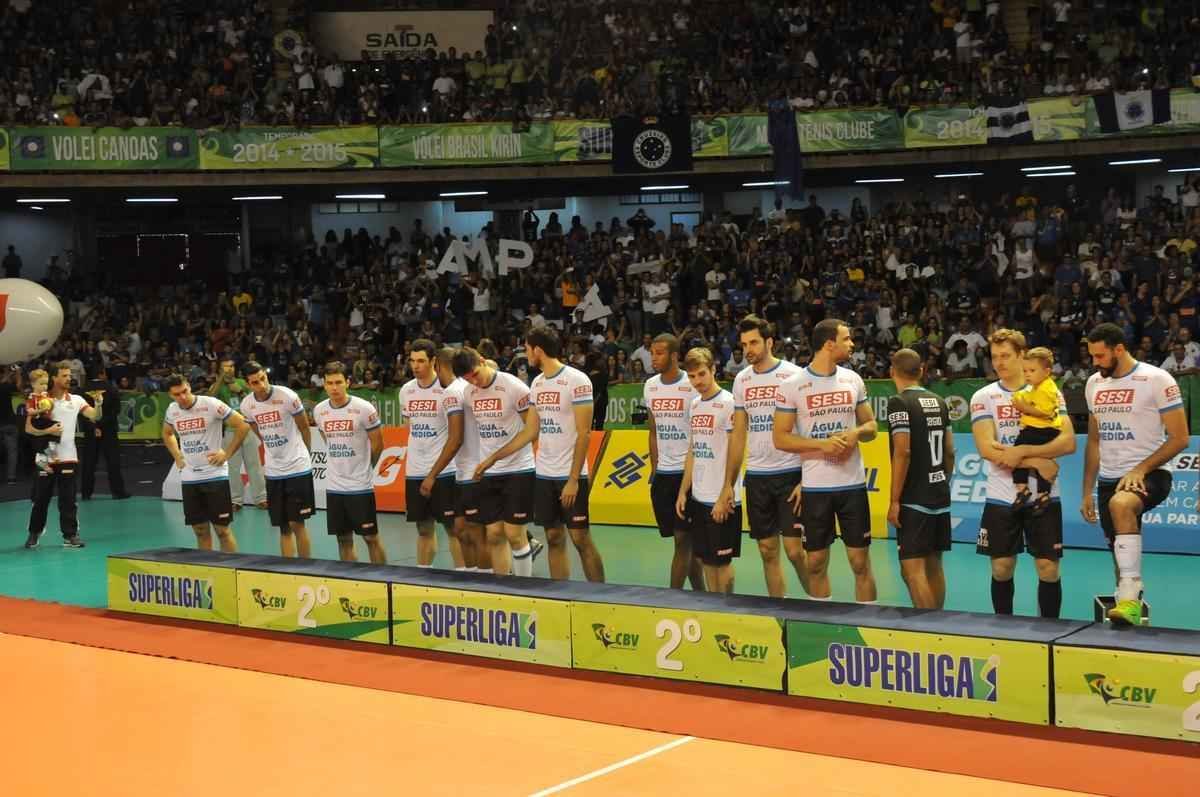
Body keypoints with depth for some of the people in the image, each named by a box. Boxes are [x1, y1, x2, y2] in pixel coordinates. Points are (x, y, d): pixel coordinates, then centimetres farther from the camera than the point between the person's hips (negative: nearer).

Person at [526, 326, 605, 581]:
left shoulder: (577, 380, -12)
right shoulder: (537, 383, 11)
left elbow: (584, 433, -14)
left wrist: (573, 479, -18)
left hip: (570, 476, -7)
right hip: (543, 474, 7)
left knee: (581, 538, -3)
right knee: (554, 538, 8)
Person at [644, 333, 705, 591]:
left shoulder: (692, 386, -10)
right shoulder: (650, 386, 8)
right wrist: (654, 468, 11)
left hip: (688, 471, -6)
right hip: (662, 473, 6)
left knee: (682, 539, -5)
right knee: (687, 539, 12)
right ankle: (699, 592, 21)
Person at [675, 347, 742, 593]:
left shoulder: (727, 403, -11)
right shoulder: (694, 405, 11)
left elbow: (735, 453, -13)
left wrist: (725, 497, -14)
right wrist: (683, 492, 12)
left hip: (721, 501, -7)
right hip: (698, 498, 7)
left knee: (720, 561, 1)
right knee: (706, 560, 11)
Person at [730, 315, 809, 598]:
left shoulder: (793, 375, -8)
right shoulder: (741, 380, 9)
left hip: (790, 473, -5)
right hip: (756, 476, 5)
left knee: (794, 550, -6)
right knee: (768, 551, 8)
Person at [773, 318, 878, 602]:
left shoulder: (853, 380, 5)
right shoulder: (792, 385, -6)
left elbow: (871, 425, 14)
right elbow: (780, 438, -6)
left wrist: (856, 433, -9)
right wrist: (821, 443, -18)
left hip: (853, 483, 2)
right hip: (814, 486, -2)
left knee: (860, 561, 4)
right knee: (816, 563, 7)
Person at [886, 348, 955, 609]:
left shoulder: (899, 403, -11)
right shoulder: (939, 402, 10)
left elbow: (902, 452, -17)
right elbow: (950, 451, 14)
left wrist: (894, 500, -14)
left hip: (914, 500, -7)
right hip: (940, 497, 8)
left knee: (913, 569, -7)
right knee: (934, 566, 15)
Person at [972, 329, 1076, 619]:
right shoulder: (983, 397, 1)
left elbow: (1068, 442, -9)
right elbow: (987, 449, -11)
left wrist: (1021, 452, -18)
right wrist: (1036, 462, -16)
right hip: (1000, 497, 0)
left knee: (1049, 569, 0)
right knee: (1001, 569, 6)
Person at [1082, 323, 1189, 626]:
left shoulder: (1157, 380, -9)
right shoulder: (1094, 384, 11)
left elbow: (1179, 438, -10)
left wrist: (1140, 470, -20)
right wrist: (1087, 491, 14)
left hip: (1149, 474, -7)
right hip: (1109, 479, 7)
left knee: (1121, 504, -37)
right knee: (1122, 559, 8)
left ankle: (1130, 599, -41)